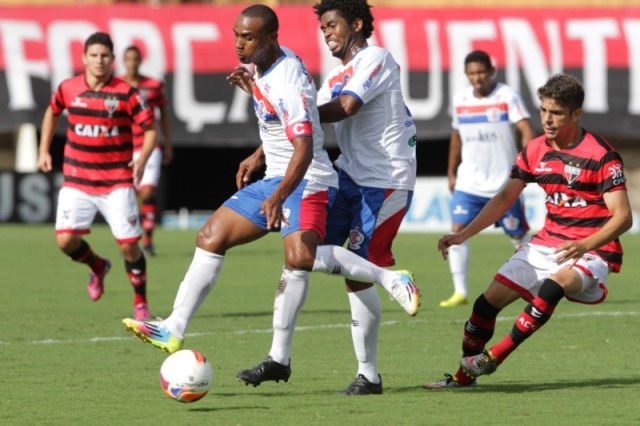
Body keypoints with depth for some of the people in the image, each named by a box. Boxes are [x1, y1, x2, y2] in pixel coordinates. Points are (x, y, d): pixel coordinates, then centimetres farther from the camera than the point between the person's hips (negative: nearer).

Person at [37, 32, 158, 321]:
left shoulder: (126, 93, -7)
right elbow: (52, 112, 23)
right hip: (77, 182, 2)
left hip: (117, 183, -2)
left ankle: (140, 302, 15)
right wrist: (44, 151, 18)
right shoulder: (68, 89, 1)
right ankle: (98, 267, 23)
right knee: (65, 240, -10)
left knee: (128, 245, -6)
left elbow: (150, 129, -3)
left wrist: (142, 159, -20)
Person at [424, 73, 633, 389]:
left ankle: (493, 357, -27)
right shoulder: (535, 151, 5)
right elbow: (504, 199, 15)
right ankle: (465, 374, 13)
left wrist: (584, 246, -34)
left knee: (553, 286, -36)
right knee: (490, 299, -4)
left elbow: (623, 217, -18)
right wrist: (463, 235, 6)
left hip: (591, 252, -7)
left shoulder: (601, 155, -14)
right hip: (546, 244, 7)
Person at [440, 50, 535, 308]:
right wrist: (451, 173, 19)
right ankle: (460, 292, -10)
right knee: (457, 230, -12)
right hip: (469, 183, 3)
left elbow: (527, 130, -19)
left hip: (504, 183, -3)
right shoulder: (460, 100, 6)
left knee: (518, 236, 5)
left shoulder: (507, 96, -9)